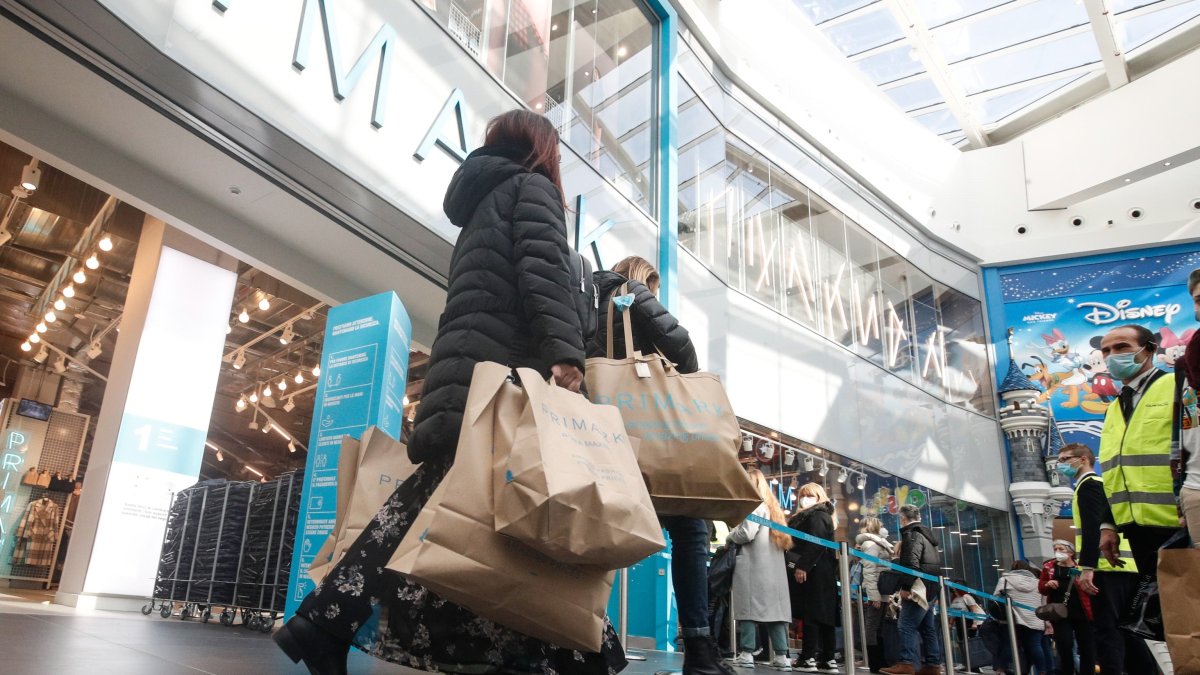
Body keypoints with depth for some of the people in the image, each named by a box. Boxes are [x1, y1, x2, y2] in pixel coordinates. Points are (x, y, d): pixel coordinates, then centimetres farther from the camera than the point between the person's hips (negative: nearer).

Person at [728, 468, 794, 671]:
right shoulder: (771, 504, 22)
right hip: (772, 565, 8)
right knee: (773, 608, 5)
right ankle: (781, 656, 3)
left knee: (748, 608, -7)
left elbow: (747, 533, -14)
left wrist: (730, 537, 3)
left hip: (753, 563, -8)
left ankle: (746, 654, -9)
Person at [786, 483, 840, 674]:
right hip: (822, 572, 10)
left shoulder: (816, 516, -7)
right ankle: (828, 660, 9)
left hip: (813, 572, -10)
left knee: (810, 614, -10)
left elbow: (815, 544, -20)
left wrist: (802, 566, -25)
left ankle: (809, 658, -10)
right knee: (824, 615, 7)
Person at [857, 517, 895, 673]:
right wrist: (875, 596, -22)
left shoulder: (876, 544, 20)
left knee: (877, 629, 10)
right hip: (875, 593, -9)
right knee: (873, 629, -5)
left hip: (880, 593, 9)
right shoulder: (871, 544, -8)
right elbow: (869, 572, -16)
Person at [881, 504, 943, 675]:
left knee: (907, 626, -12)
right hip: (929, 589, 10)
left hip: (918, 589, -10)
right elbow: (935, 564, 27)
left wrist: (905, 586, -19)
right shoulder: (926, 534, 22)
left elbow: (911, 564, -21)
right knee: (928, 628, 10)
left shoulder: (912, 534, -9)